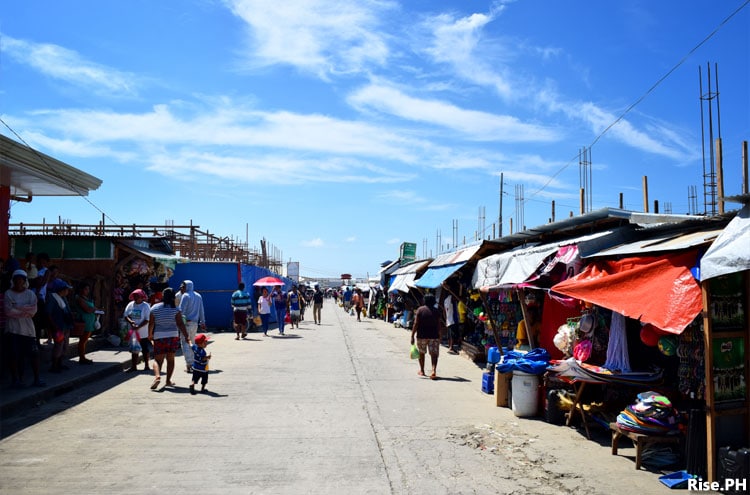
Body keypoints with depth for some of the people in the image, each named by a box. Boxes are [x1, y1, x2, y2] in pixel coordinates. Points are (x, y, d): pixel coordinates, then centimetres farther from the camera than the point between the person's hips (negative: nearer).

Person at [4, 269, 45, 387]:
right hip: (13, 329, -2)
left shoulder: (30, 293, 9)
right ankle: (15, 380, 11)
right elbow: (8, 311, -11)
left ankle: (36, 379, 8)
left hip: (28, 329, 2)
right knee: (15, 356, 0)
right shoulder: (8, 294, 2)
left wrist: (16, 308, -10)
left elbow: (33, 310, -4)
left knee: (34, 354, 0)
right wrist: (25, 310, -8)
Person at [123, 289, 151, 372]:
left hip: (143, 333, -4)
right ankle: (133, 366, 16)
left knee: (145, 349, 6)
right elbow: (125, 315, 3)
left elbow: (147, 320, -15)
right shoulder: (130, 305, 3)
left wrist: (138, 326, -26)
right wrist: (130, 321, -17)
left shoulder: (146, 306, -11)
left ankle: (146, 365, 19)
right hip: (133, 332, 4)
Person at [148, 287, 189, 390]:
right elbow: (180, 324, -10)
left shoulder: (154, 308, 0)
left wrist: (150, 335, 18)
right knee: (170, 359, 12)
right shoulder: (176, 309, -5)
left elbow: (151, 324, 4)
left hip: (159, 336, 0)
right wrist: (186, 336, -8)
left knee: (158, 359, 4)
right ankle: (168, 380, 15)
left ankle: (157, 376, -21)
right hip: (173, 336, 0)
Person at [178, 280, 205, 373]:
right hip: (195, 322, 7)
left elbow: (181, 310, -14)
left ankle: (189, 365, -10)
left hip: (186, 322, -7)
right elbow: (201, 311, 14)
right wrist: (202, 322, 18)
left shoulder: (185, 296, -10)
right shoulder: (198, 296, 12)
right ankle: (192, 363, 20)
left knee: (185, 343, -4)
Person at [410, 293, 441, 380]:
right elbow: (438, 325, 3)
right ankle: (433, 371, -19)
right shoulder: (436, 311, 2)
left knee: (421, 353, 17)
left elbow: (416, 324, -8)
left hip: (422, 335, 0)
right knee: (434, 354, -1)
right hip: (434, 336, 1)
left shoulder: (420, 310, -4)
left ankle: (422, 371, 29)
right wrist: (439, 335, 15)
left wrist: (412, 336, -6)